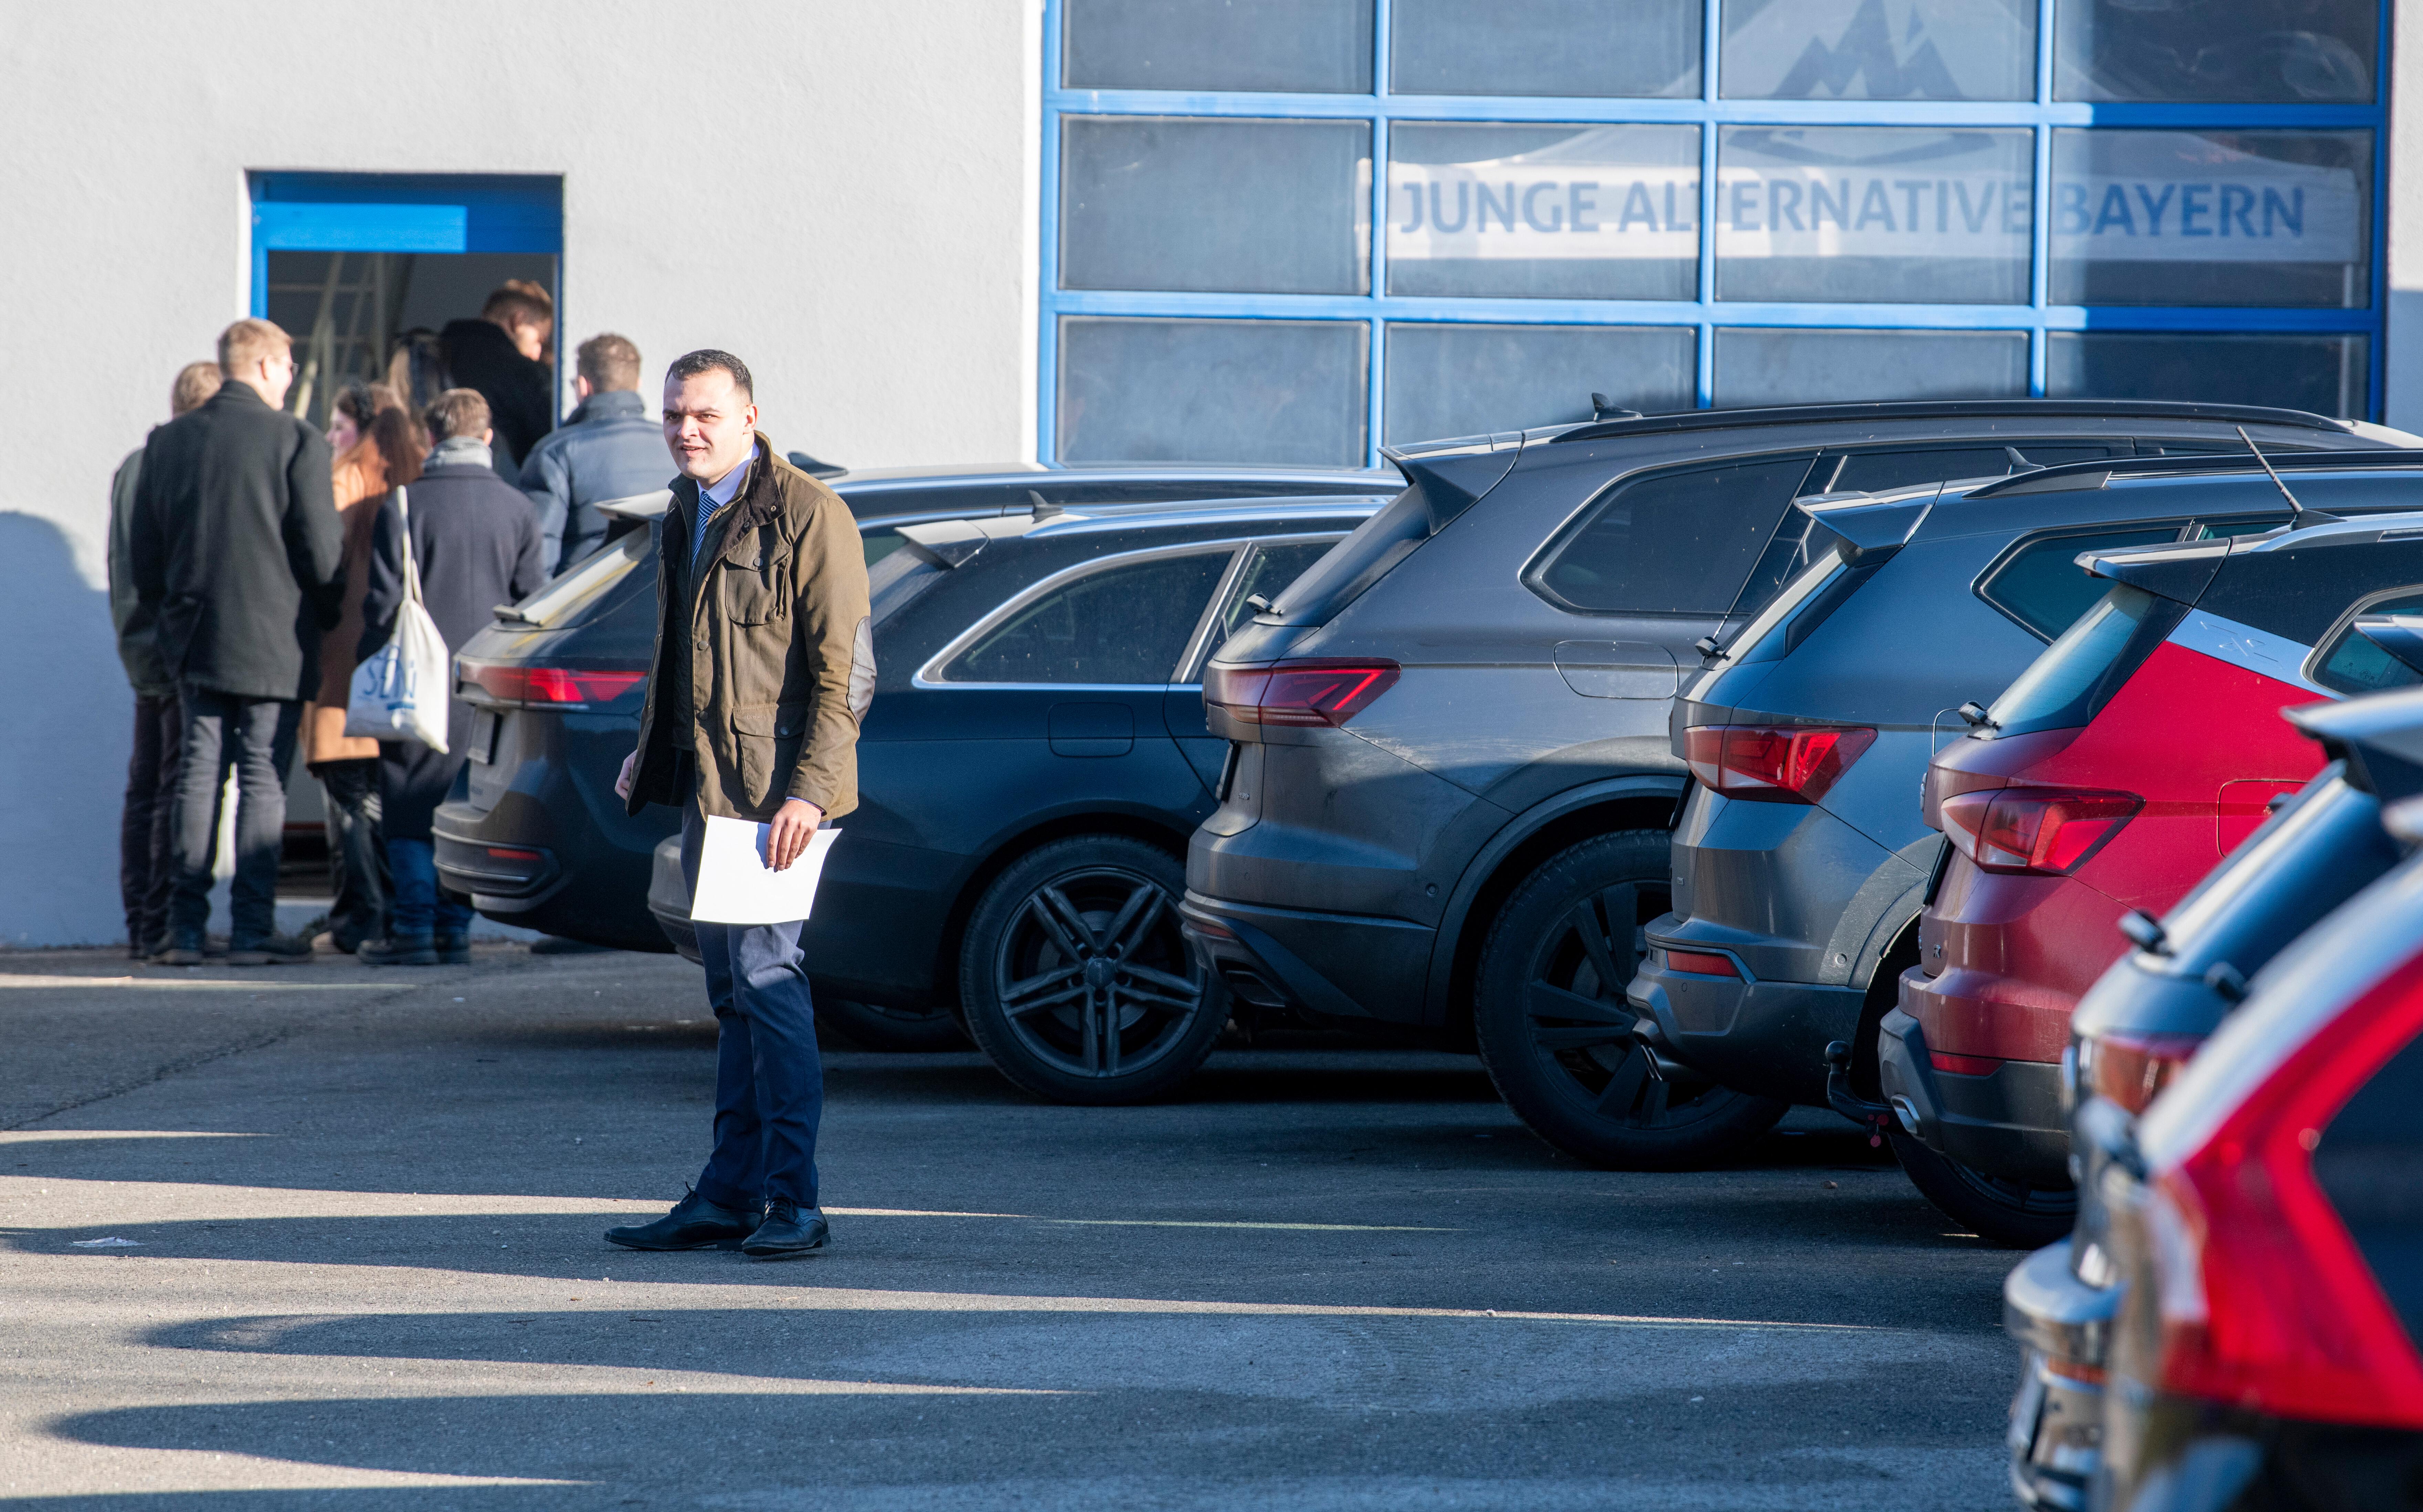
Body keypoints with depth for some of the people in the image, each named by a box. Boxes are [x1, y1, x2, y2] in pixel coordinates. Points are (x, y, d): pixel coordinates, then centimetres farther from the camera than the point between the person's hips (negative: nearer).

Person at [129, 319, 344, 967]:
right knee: (264, 780, 0)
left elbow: (143, 551, 10)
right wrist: (326, 618, 8)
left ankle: (185, 927, 5)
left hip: (194, 639, 4)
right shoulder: (296, 441, -10)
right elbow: (323, 554, -10)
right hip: (273, 645, -4)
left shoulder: (167, 442, 6)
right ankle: (252, 929, -2)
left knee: (198, 773, 8)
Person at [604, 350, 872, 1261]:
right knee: (732, 993, 10)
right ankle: (730, 1196, 13)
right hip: (708, 786, 8)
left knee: (764, 972, -12)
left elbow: (843, 670, -14)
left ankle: (793, 1203, -9)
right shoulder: (685, 516, 17)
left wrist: (808, 790, -20)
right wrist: (650, 754, 17)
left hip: (775, 787, -8)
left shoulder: (807, 516, -10)